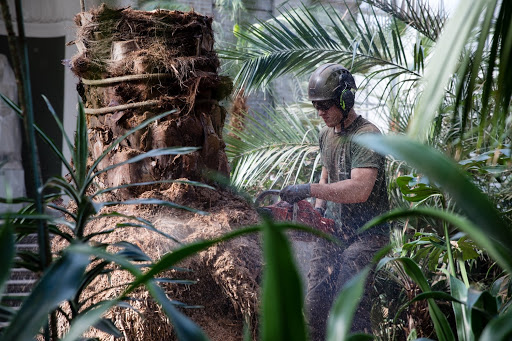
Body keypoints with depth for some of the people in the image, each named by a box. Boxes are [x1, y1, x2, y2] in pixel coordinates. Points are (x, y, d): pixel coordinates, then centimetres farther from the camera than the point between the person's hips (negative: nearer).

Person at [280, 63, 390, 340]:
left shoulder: (366, 135, -17)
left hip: (365, 234, -8)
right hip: (332, 229, 8)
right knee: (316, 301, 3)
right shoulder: (326, 135, 11)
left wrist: (309, 190, -29)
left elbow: (359, 190, -29)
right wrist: (318, 208, 9)